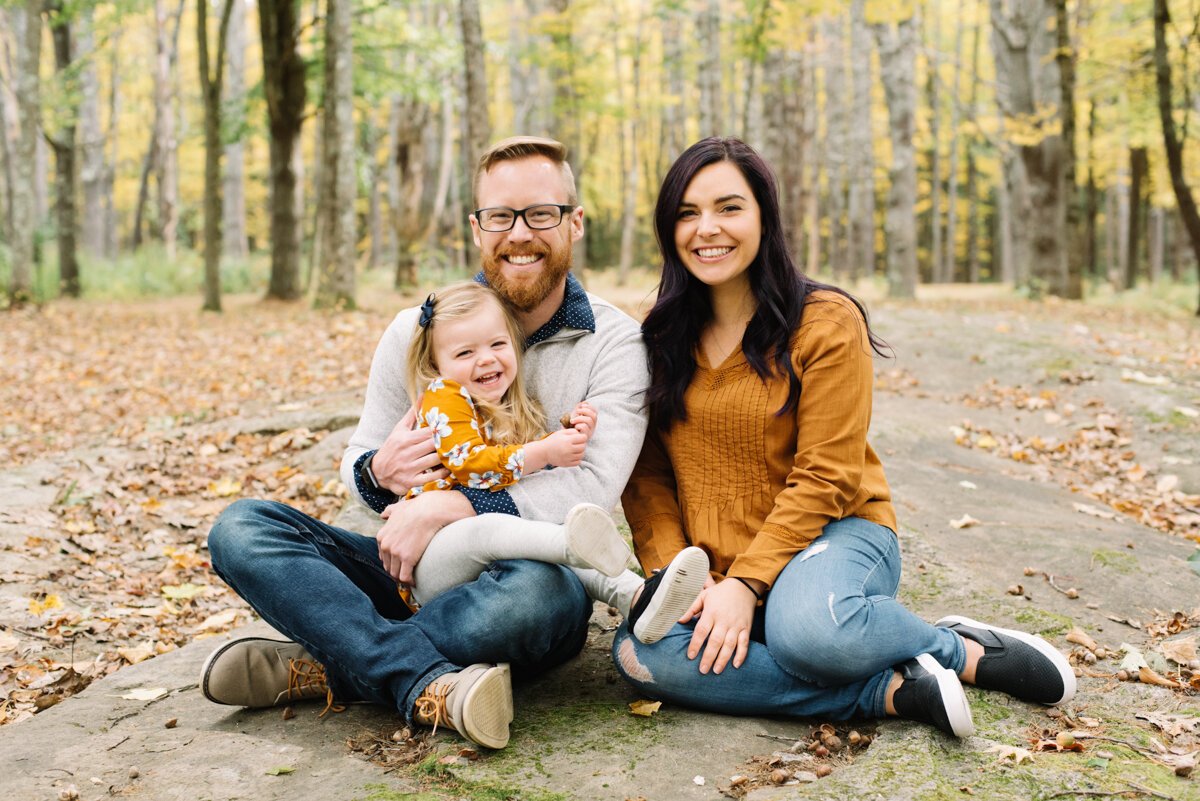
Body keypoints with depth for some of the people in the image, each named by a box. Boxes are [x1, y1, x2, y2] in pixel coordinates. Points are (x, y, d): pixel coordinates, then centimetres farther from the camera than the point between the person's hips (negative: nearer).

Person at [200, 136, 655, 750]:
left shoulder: (614, 343, -4)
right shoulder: (417, 329, 5)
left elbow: (595, 487, -16)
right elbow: (357, 462, 9)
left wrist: (449, 506, -25)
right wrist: (379, 473, -17)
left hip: (532, 566, -3)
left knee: (541, 591, -40)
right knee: (241, 527, -16)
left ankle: (322, 666, -21)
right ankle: (431, 686, -33)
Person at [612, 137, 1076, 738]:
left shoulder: (826, 322, -6)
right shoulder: (660, 335, 7)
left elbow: (823, 478, -11)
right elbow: (647, 475, 3)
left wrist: (746, 582, -20)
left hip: (831, 532, -4)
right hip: (709, 568, 4)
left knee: (808, 626, -39)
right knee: (640, 653, -28)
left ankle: (961, 648, -5)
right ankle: (890, 691, -20)